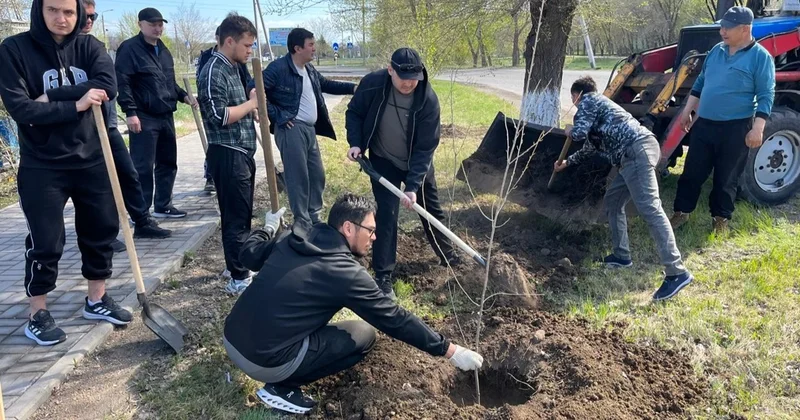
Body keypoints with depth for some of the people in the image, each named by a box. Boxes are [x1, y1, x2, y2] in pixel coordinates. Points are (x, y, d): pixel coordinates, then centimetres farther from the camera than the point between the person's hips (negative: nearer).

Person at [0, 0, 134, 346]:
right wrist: (74, 104, -19)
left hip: (91, 159, 4)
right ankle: (38, 314, 20)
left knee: (102, 230, 11)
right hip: (41, 166, -3)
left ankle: (97, 300, 29)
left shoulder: (90, 47, 1)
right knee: (45, 242, 2)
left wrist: (52, 97, -20)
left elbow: (107, 87, -17)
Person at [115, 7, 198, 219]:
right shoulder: (129, 49, -9)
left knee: (168, 162, 13)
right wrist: (130, 112, -20)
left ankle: (163, 205, 25)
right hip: (144, 117, -8)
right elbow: (122, 83, -15)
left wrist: (183, 96, 11)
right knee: (143, 167, -5)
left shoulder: (163, 50, 17)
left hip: (165, 116, 8)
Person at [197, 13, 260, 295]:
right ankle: (239, 279, 5)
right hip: (227, 154, -10)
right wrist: (251, 103, -13)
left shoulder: (232, 68, 15)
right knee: (236, 217, -4)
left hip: (241, 152, 10)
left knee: (242, 215, 17)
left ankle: (239, 267, 30)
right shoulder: (214, 71, -15)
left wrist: (254, 108, 5)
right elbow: (219, 116, -22)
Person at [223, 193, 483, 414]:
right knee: (364, 336, 3)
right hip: (264, 361, -8)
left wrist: (269, 228, 38)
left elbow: (249, 256, 18)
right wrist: (450, 351, -2)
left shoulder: (292, 238, 3)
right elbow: (395, 319, -10)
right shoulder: (347, 273, -15)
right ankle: (281, 387, 2)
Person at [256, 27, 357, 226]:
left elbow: (326, 84, 27)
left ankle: (314, 219, 29)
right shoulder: (278, 68, -14)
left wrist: (353, 87, 17)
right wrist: (277, 116, -16)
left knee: (317, 175, 15)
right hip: (291, 129, -9)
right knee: (298, 178, -3)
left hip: (309, 129, 9)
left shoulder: (309, 69, 14)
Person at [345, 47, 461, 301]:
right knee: (387, 213, -7)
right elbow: (354, 112, -5)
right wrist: (356, 142, -20)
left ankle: (447, 254, 40)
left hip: (418, 163, 1)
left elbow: (425, 147, -26)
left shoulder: (428, 100, -28)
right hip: (383, 161, 0)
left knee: (431, 209, 16)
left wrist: (413, 185, -31)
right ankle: (383, 276, 4)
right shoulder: (372, 84, -24)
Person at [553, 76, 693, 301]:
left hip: (637, 150, -10)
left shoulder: (588, 101, 8)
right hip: (638, 152, 10)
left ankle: (677, 272, -23)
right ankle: (622, 256, 24)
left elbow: (580, 133, -8)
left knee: (649, 209, -18)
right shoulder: (598, 105, 35)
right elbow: (590, 146, 46)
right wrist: (567, 162, 59)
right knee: (613, 200, 21)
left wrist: (570, 131, 16)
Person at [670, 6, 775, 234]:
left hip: (736, 128, -5)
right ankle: (681, 212, 20)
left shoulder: (760, 57, -8)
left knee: (726, 178, 6)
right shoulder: (716, 51, 8)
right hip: (704, 124, 5)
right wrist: (687, 110, 16)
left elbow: (765, 96, -11)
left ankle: (721, 218, 21)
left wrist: (757, 128, -18)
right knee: (692, 172, 9)